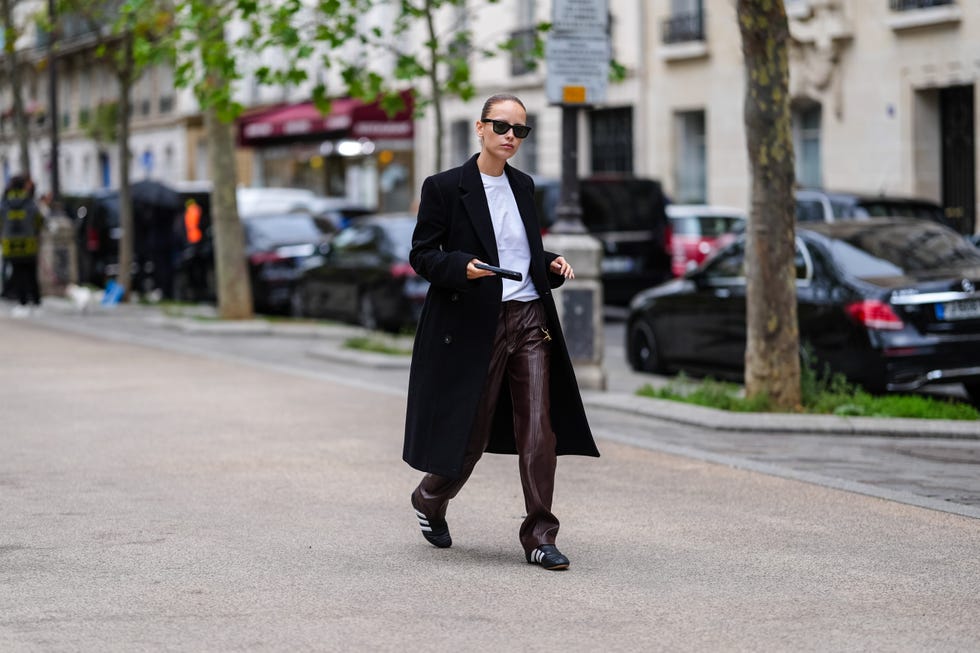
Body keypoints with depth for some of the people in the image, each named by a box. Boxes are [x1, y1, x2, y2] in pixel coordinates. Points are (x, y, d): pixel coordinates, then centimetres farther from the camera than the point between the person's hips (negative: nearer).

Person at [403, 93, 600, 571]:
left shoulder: (523, 186, 14)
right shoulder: (445, 187, -4)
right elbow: (421, 255, -4)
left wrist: (552, 265, 5)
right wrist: (463, 267, -21)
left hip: (530, 319, 4)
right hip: (477, 324, -4)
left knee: (539, 430, -4)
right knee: (471, 432, 4)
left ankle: (539, 537, 0)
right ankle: (430, 501, 34)